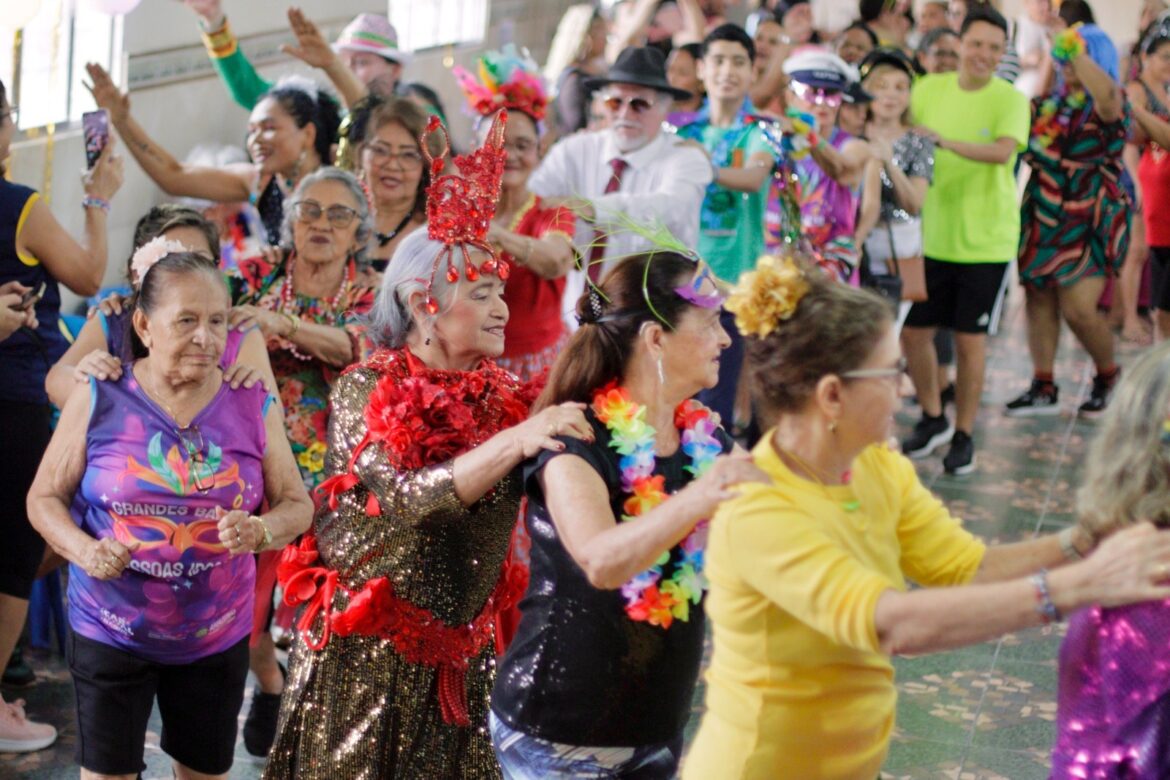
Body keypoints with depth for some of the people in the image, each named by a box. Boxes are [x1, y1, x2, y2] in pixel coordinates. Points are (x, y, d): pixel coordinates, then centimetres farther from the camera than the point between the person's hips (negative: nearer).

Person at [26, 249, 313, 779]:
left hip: (217, 634, 2)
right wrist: (85, 551, -21)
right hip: (110, 630, -2)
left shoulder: (253, 406, -3)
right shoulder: (99, 401, -9)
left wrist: (259, 531, -22)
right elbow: (44, 498, -2)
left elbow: (297, 506, 0)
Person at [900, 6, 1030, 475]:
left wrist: (945, 141, -37)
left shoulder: (1010, 100, -9)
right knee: (913, 331, 7)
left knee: (970, 338, 3)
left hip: (984, 239, -3)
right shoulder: (928, 89, 2)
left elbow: (1004, 150, -27)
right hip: (930, 235, 4)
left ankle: (964, 435, 18)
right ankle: (932, 419, 30)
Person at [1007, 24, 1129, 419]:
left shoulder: (1108, 103, -7)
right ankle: (1043, 388, 15)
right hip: (1042, 218, 6)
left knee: (1078, 308, -11)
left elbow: (1105, 95, -32)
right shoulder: (1048, 103, 11)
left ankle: (1106, 374, 17)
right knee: (1039, 298, 6)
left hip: (1090, 221, -6)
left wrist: (1079, 52, -30)